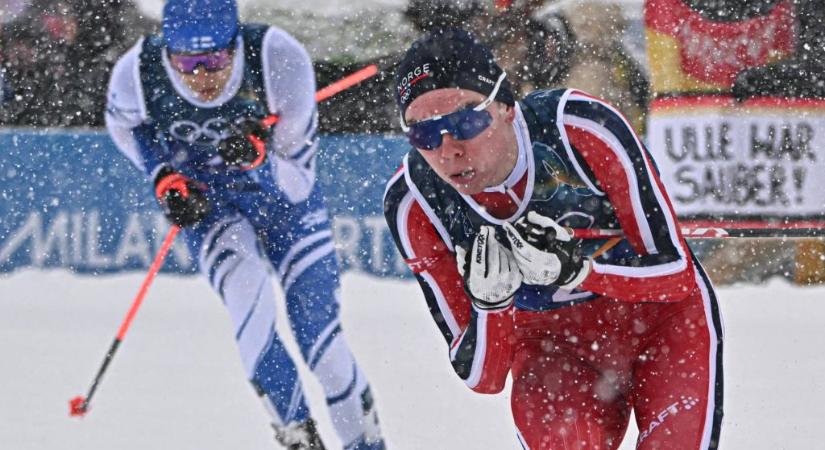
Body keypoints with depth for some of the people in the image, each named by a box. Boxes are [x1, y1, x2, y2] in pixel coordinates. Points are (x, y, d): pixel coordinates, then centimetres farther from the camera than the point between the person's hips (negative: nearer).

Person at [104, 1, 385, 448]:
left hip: (282, 193, 0)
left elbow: (296, 181, -22)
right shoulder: (138, 73, -25)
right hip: (206, 202, 0)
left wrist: (259, 149, -42)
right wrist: (164, 178, -10)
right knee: (246, 289, -28)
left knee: (318, 333, -4)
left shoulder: (278, 57, -30)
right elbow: (124, 123, 3)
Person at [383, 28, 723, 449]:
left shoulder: (584, 127, -27)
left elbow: (676, 272, -19)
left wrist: (577, 269, -37)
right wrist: (488, 303, -35)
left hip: (661, 317, -1)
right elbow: (480, 378, -14)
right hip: (550, 343, 1)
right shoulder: (412, 204, -20)